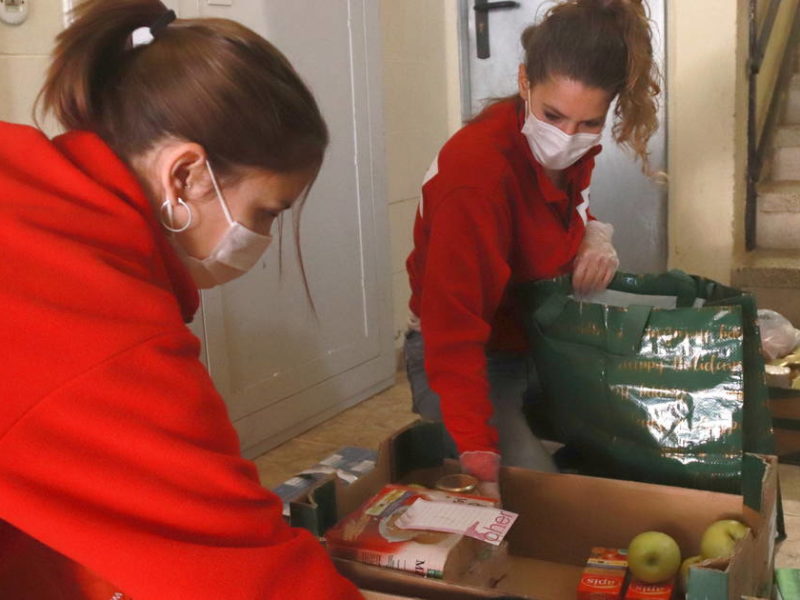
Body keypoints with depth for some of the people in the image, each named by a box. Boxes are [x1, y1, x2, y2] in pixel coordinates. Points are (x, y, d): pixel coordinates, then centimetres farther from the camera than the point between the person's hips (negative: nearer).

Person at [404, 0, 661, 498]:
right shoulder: (476, 167, -31)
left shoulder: (570, 150, -6)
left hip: (543, 348, 7)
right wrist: (480, 465, -37)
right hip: (469, 363, -7)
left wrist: (596, 238, -7)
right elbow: (453, 331, -33)